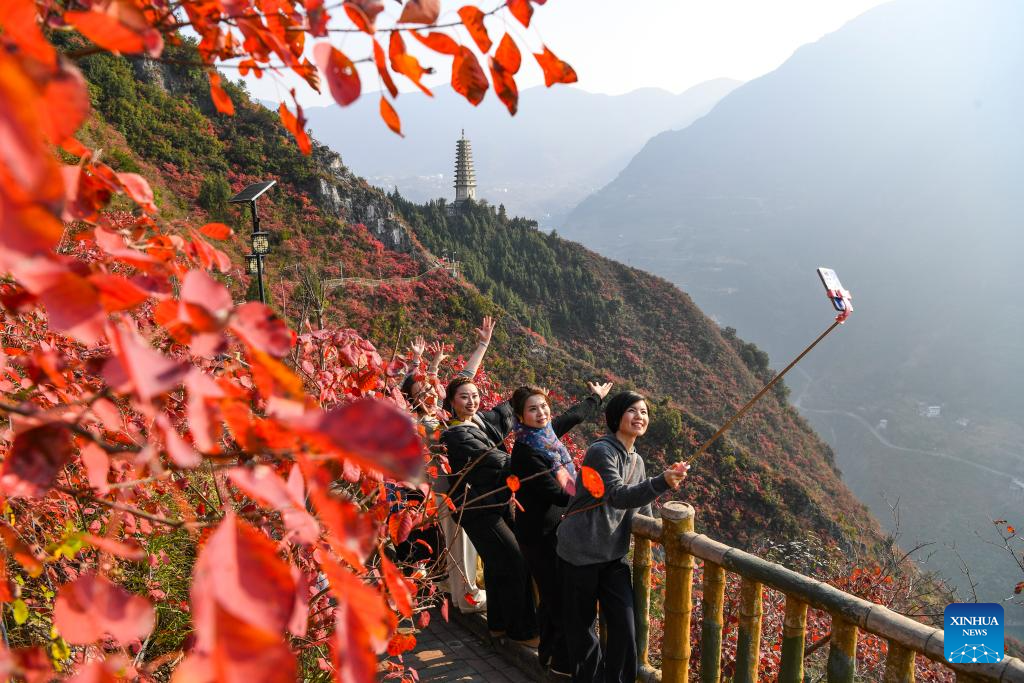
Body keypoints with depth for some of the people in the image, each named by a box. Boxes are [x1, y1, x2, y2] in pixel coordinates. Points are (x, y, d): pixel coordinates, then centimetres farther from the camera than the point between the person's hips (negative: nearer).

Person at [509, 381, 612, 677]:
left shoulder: (547, 433, 0)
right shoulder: (526, 452, -23)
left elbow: (574, 415, 20)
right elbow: (557, 495, -24)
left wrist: (596, 398, 36)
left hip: (555, 528, 8)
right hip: (539, 534, -8)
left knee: (552, 595, 17)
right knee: (559, 597, -1)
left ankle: (549, 653, 32)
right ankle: (561, 662, 14)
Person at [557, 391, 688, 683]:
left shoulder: (636, 461, 8)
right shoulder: (601, 451, -17)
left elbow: (640, 507, 19)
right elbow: (619, 496, -32)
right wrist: (662, 482, -44)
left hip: (614, 555, 6)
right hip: (580, 554, -6)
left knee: (625, 628, 2)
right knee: (581, 626, 7)